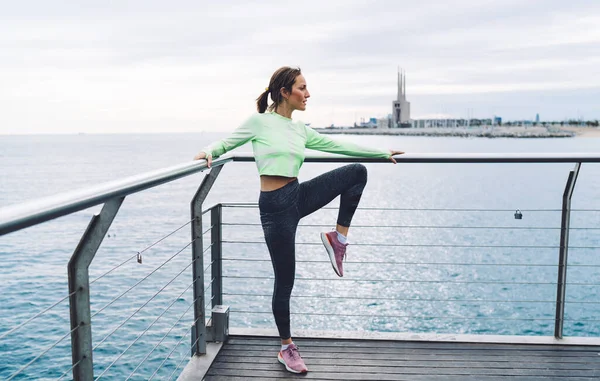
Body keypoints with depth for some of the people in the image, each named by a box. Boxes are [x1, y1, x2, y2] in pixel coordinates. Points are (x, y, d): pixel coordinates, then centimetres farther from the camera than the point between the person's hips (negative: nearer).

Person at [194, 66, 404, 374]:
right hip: (274, 205, -6)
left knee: (357, 172, -6)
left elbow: (339, 146, 15)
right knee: (285, 281, 2)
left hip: (299, 196, 6)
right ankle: (286, 348, 23)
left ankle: (338, 238, 4)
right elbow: (226, 143, 3)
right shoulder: (259, 122, -6)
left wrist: (382, 152, 19)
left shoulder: (300, 130, 10)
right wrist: (208, 151, -20)